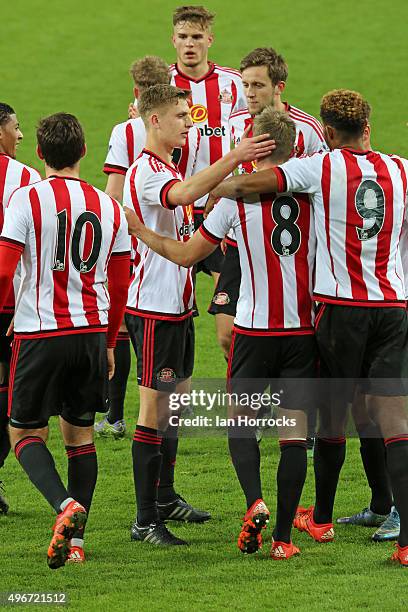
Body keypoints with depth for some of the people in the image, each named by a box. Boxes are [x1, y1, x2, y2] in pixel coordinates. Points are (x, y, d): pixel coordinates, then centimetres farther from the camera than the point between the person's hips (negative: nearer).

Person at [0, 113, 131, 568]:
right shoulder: (108, 207, 6)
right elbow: (120, 285, 11)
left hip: (40, 333, -4)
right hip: (92, 330, 4)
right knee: (80, 434, 13)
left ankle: (65, 505, -19)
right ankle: (74, 540, 10)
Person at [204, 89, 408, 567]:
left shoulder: (323, 168, -4)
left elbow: (245, 185, -8)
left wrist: (217, 190, 13)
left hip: (340, 306, -2)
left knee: (332, 416, 13)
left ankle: (321, 519, 31)